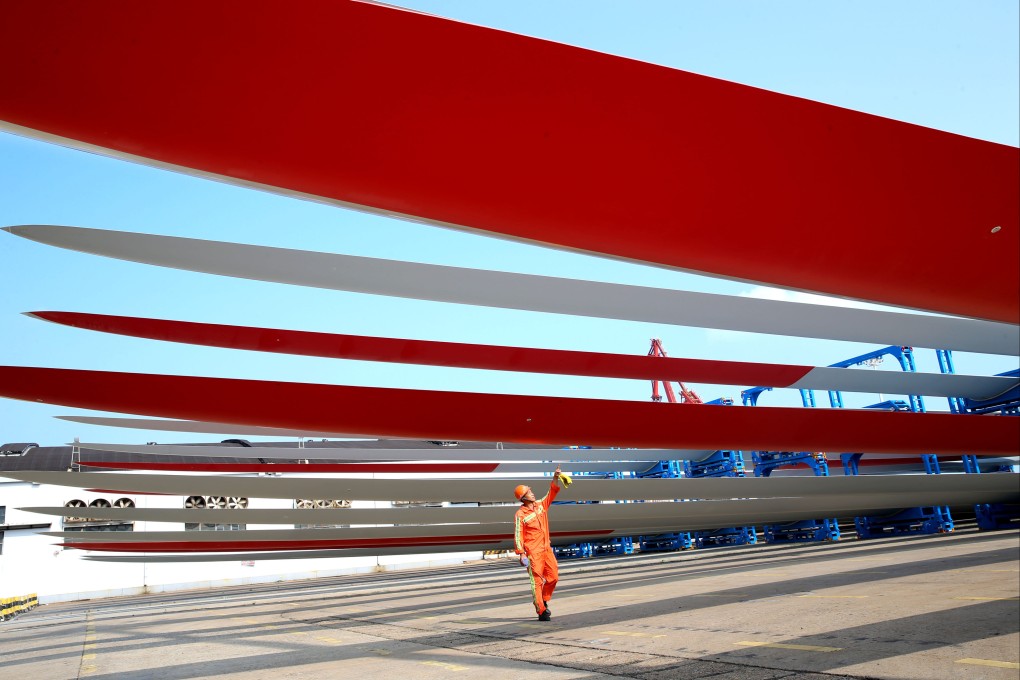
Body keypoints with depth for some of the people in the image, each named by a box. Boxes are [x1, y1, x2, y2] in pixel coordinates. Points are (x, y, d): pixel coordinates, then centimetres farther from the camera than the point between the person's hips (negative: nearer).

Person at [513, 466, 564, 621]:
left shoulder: (541, 505, 8)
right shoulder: (520, 515, -11)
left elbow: (551, 493, 6)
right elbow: (518, 535, -14)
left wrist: (555, 479, -8)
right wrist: (521, 554, -20)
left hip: (546, 549, 7)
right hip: (533, 552, -7)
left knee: (553, 576, 8)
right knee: (537, 581, -4)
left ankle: (544, 601, 28)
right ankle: (541, 612, 2)